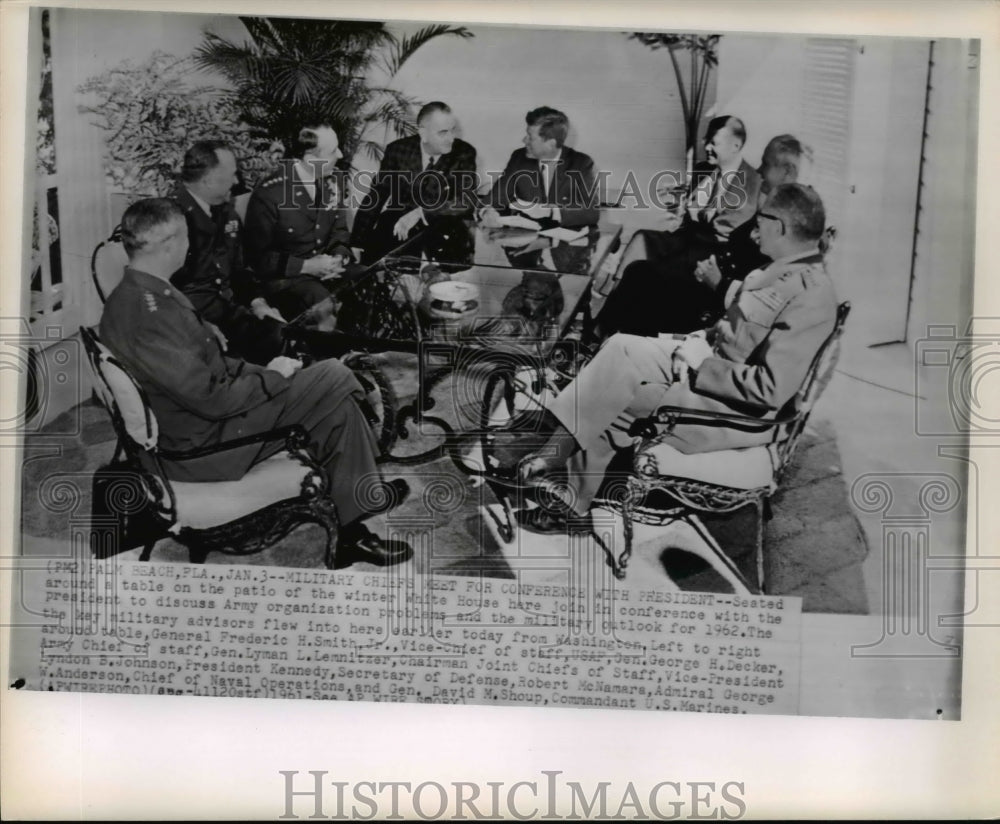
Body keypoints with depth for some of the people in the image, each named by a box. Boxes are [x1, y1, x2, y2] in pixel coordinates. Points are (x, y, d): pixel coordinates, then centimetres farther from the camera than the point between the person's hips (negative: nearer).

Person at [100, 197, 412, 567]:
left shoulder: (130, 296, 7)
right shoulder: (148, 311, -27)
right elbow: (211, 399, -27)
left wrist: (265, 371, 3)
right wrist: (272, 377, -11)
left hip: (194, 421, 10)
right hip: (200, 446, -10)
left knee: (334, 398, 10)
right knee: (335, 379, -10)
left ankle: (351, 530, 15)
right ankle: (365, 496, 9)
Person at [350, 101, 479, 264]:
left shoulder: (464, 153, -6)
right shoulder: (398, 150, -2)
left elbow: (467, 201, -15)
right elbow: (375, 197, 2)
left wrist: (420, 213, -29)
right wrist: (357, 244, -5)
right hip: (396, 226, 1)